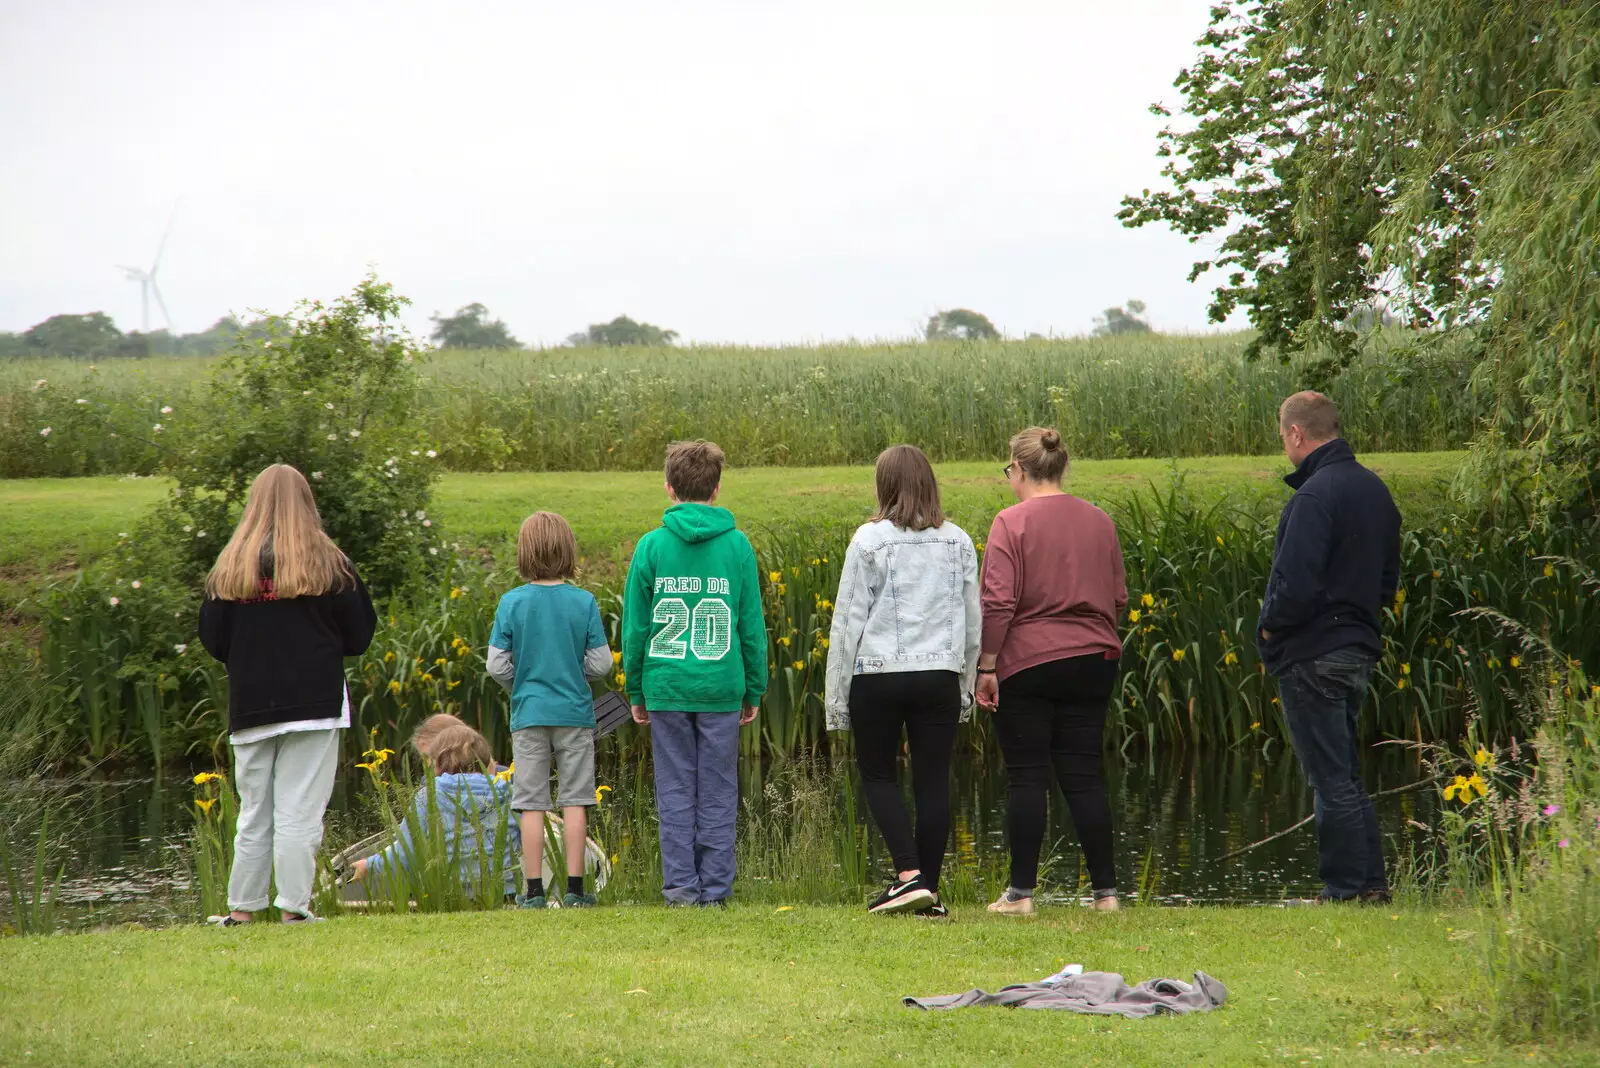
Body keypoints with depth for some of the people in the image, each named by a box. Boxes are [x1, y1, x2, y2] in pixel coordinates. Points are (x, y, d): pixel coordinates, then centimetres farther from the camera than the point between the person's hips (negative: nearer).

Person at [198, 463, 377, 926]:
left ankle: (241, 910, 13)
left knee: (253, 814, 11)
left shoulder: (230, 567, 3)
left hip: (250, 709, 3)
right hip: (315, 703, -3)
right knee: (300, 813, -3)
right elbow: (359, 635, 2)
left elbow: (212, 640, 5)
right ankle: (294, 908, -6)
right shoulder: (327, 563, -3)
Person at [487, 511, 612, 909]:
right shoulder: (584, 602, -6)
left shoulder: (512, 603, -6)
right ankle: (574, 888, 5)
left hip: (529, 713, 0)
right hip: (574, 712, 0)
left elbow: (497, 665, -5)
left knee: (531, 804, 4)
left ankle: (534, 890, 4)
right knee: (575, 800, 6)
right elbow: (600, 662, -5)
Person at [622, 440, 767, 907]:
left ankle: (680, 884, 5)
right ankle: (715, 886, 7)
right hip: (721, 689, 0)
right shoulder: (737, 545, -1)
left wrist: (635, 690, 11)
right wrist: (754, 690, 12)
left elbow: (635, 625, 2)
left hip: (666, 688, 0)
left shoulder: (652, 546, -2)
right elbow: (752, 626, 3)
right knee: (717, 792, 6)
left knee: (675, 790, 6)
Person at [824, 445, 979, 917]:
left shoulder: (870, 540, -6)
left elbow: (848, 621, -4)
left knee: (877, 776, 10)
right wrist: (967, 687, 21)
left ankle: (909, 874, -7)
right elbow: (973, 620, 11)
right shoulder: (958, 542, 5)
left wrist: (837, 696, 1)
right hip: (941, 677, 3)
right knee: (933, 781, 7)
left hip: (878, 675, -3)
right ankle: (929, 892, 7)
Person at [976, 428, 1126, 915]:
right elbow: (1118, 598, 14)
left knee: (1026, 778, 1)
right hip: (1093, 663, 5)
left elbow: (997, 603, -14)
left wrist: (986, 666, -9)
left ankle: (1021, 892, 3)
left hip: (1027, 662, -5)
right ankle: (1105, 890, 5)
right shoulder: (1099, 522, 8)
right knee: (1083, 776, 8)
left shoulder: (1012, 522, -9)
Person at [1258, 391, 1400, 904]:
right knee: (1345, 776, 16)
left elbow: (1297, 586, -24)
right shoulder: (1374, 490, 11)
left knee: (1331, 780, -3)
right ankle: (1372, 881, 17)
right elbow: (1388, 579, 17)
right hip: (1359, 648, 9)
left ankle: (1347, 888, 0)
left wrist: (1268, 629, -7)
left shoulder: (1315, 496, -18)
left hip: (1312, 654, -9)